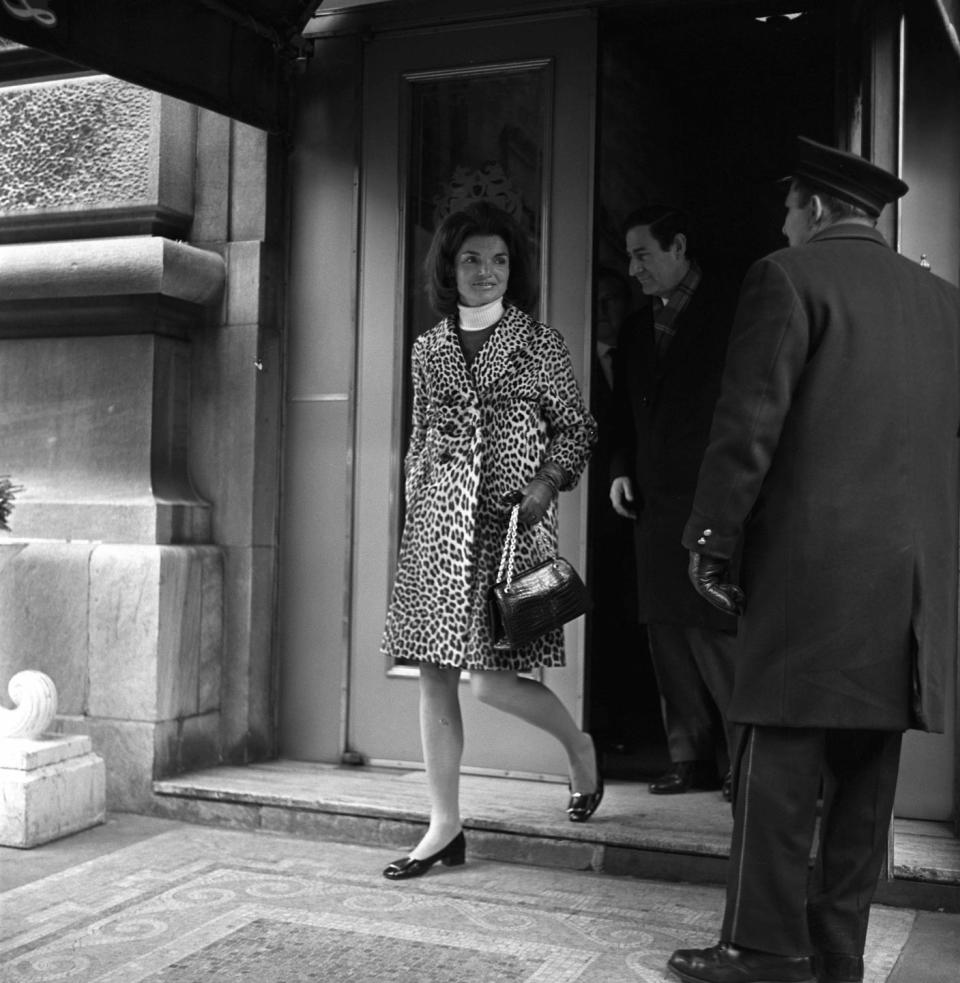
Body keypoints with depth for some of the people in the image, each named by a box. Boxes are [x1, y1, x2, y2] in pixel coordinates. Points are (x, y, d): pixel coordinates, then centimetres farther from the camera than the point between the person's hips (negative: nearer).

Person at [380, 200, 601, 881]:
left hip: (512, 519, -4)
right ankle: (445, 826, 11)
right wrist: (416, 511, 13)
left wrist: (548, 480, -11)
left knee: (491, 678, -8)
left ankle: (579, 744, 23)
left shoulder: (540, 344, 3)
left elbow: (578, 427, 5)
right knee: (436, 673, 1)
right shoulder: (429, 349, 12)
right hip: (437, 522, 4)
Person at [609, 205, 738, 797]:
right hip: (654, 506, 7)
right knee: (669, 636, 8)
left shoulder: (733, 314, -3)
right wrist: (621, 470, 8)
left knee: (716, 633, -8)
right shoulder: (637, 331, 18)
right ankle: (692, 759, 17)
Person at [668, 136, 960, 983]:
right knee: (864, 775, 10)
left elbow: (749, 424, -10)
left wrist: (711, 540, -4)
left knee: (781, 765, -1)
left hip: (812, 564, -6)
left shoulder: (788, 276, -2)